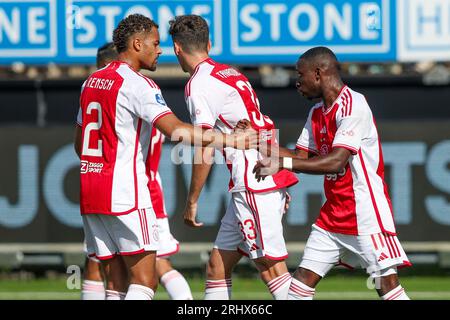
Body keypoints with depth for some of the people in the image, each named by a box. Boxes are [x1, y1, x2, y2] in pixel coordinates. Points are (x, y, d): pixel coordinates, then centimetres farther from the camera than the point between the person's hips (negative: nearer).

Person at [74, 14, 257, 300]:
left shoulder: (91, 82, 16)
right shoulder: (137, 84, -10)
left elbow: (79, 144, 25)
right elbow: (177, 131, -22)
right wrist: (231, 140, -20)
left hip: (89, 192, 8)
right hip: (126, 195, -8)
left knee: (117, 284, 7)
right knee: (145, 281, -7)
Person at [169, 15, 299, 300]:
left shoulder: (198, 85, -9)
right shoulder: (230, 73, 19)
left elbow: (205, 151, -14)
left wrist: (192, 201, -6)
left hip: (254, 186, -9)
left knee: (271, 268, -11)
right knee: (218, 267, 11)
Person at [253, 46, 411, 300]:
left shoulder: (353, 106, -16)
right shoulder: (317, 112, 14)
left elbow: (335, 162, -25)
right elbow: (302, 156, 15)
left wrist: (282, 163, -26)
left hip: (366, 213, -9)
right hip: (333, 212, 9)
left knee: (387, 284, -11)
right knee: (303, 279, 4)